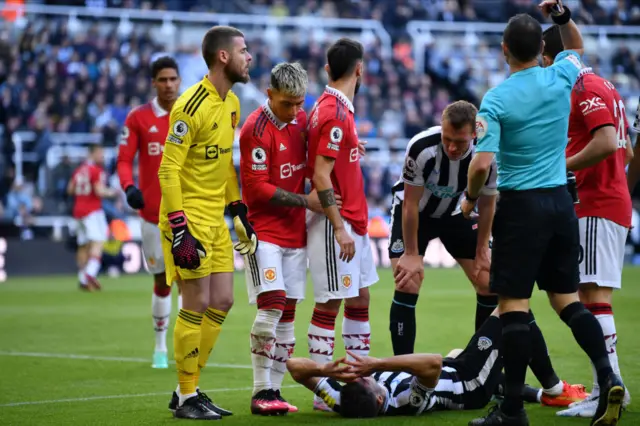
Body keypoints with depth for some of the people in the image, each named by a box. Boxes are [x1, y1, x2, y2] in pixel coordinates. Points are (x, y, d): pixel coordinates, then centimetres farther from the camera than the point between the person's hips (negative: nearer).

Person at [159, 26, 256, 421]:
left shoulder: (231, 103, 10)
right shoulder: (192, 106, -18)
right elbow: (168, 170, -19)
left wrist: (240, 214, 16)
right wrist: (180, 232, -23)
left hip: (216, 218, 9)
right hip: (190, 215, -9)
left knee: (222, 302, 8)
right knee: (198, 304, -6)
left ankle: (190, 389, 19)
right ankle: (186, 398, 5)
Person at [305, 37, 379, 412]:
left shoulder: (339, 107, 13)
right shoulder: (334, 113, -17)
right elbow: (320, 176, -21)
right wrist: (339, 227, -21)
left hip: (354, 221, 10)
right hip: (336, 223, -10)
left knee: (360, 297, 13)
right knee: (329, 304, -6)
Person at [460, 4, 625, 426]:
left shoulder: (496, 99, -12)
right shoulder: (560, 79, 2)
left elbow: (482, 164, -17)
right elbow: (577, 48, 27)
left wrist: (470, 197, 1)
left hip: (521, 205, -5)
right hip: (561, 201, 5)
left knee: (514, 306, -2)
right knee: (568, 299, 13)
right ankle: (607, 376, -4)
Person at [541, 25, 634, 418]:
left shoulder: (585, 88, -11)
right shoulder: (603, 86, 19)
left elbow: (607, 142, -23)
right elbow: (627, 151, 23)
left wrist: (562, 168, -15)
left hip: (597, 208, -10)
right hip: (616, 203, 10)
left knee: (594, 295, -12)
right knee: (593, 298, 10)